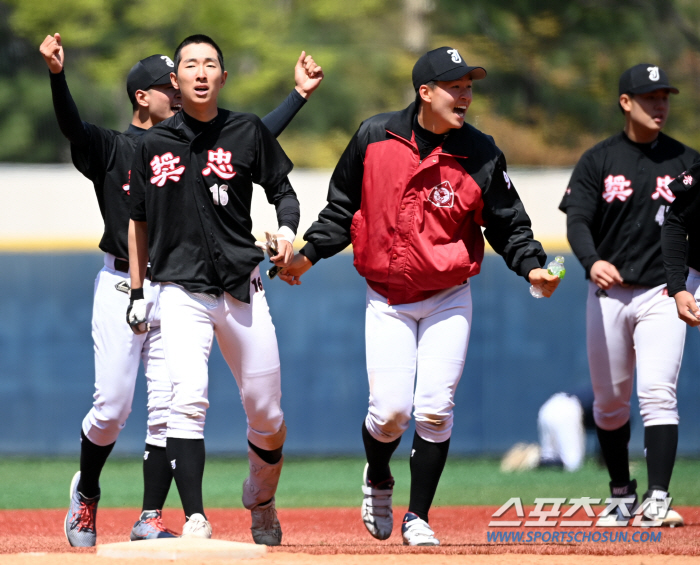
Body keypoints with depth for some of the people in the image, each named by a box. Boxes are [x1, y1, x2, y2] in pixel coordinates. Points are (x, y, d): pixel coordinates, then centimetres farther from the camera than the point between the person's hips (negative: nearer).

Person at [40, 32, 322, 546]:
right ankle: (86, 493, 19)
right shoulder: (111, 149, 1)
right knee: (112, 407, -7)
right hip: (122, 288, -4)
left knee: (168, 411, -2)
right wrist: (57, 76, -35)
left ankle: (150, 521, 4)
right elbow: (72, 126, -17)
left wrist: (299, 95, 7)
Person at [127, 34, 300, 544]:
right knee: (188, 402, -20)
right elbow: (140, 220, 15)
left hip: (243, 290, 1)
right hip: (182, 291, -1)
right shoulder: (154, 146, 5)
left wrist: (287, 229, -11)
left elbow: (283, 191, 10)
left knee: (266, 413, 5)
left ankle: (261, 502, 32)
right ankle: (195, 520, -20)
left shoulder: (249, 132, 3)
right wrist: (138, 292, 13)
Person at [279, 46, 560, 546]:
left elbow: (508, 223, -2)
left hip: (449, 298, 0)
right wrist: (308, 255, -1)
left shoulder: (480, 154, -8)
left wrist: (533, 267, -19)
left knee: (435, 409, -7)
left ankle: (419, 518, 10)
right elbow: (342, 208, 7)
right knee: (390, 409, -9)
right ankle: (378, 481, 25)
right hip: (387, 300, 0)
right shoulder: (374, 139, -6)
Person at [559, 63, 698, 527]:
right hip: (608, 293, 1)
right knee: (610, 401, 8)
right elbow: (578, 220, -6)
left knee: (658, 393, -15)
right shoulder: (599, 161, 3)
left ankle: (658, 499, -19)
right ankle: (623, 494, 24)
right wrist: (592, 261, -27)